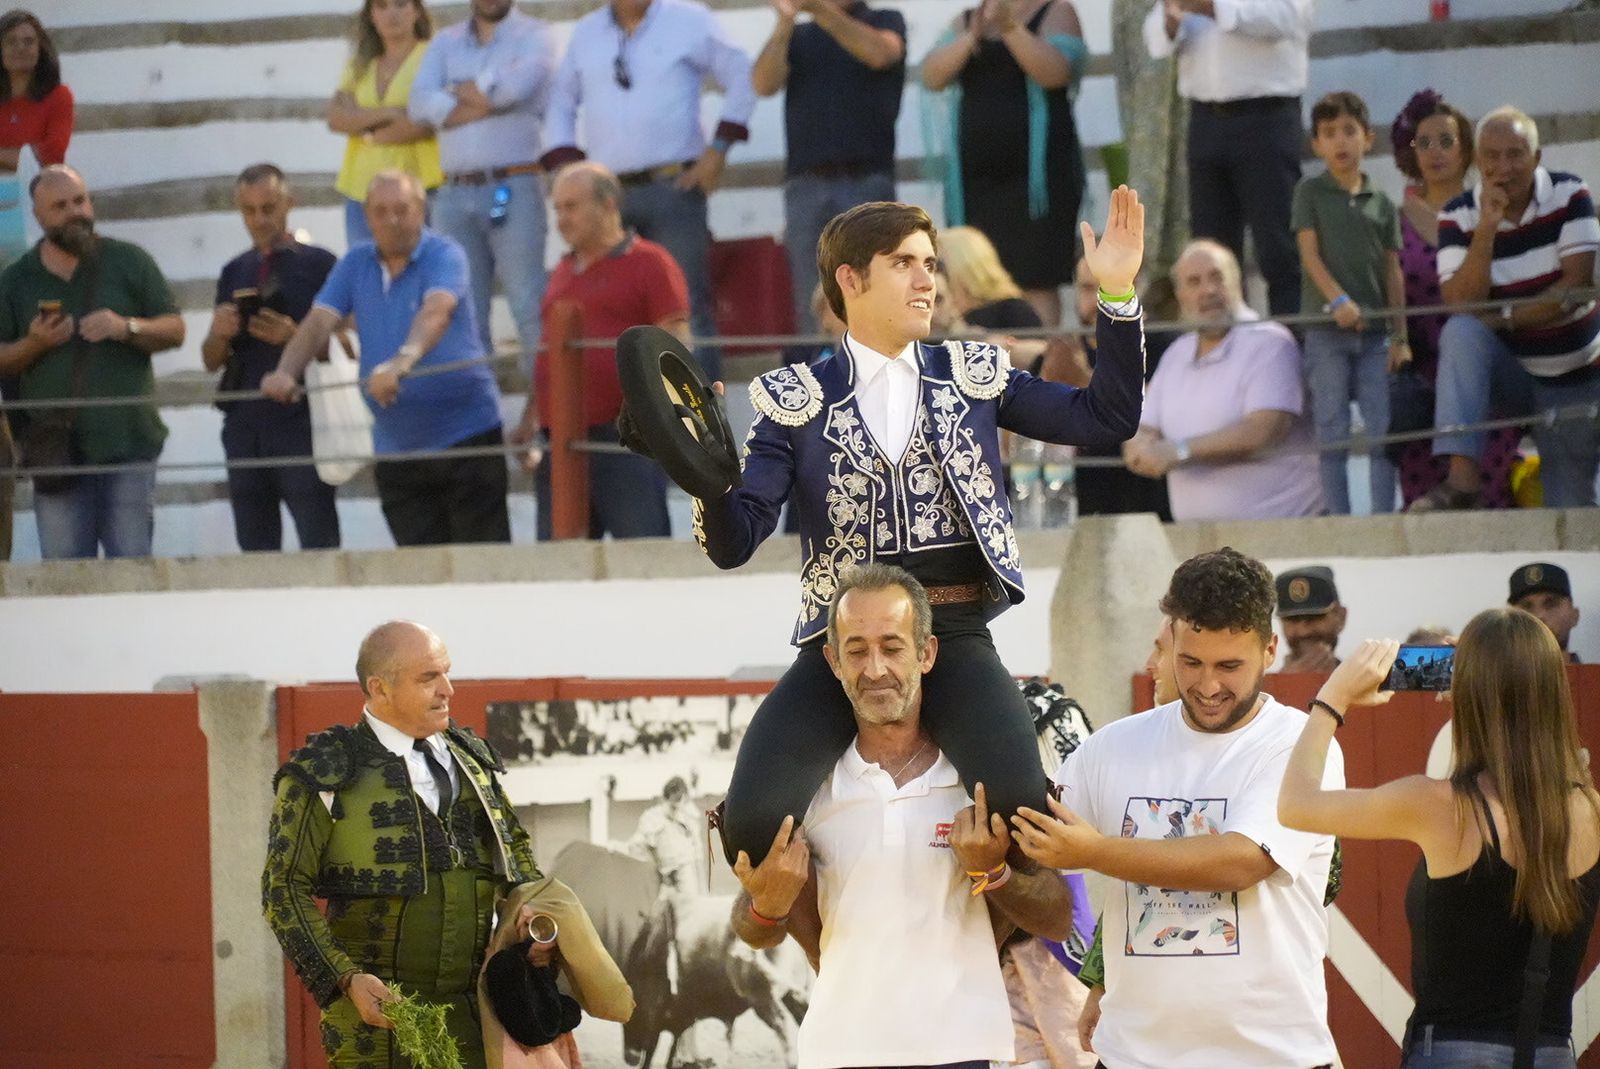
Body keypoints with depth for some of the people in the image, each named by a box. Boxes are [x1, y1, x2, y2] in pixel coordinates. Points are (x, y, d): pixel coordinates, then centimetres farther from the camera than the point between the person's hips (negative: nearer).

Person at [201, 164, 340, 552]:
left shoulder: (318, 264, 3)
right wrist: (218, 334, -4)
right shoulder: (234, 273, 17)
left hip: (300, 421, -5)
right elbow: (211, 360, 19)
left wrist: (294, 337, -17)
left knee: (318, 544, -10)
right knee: (255, 547, 5)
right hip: (245, 423, 5)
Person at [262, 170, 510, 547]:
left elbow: (435, 312, -27)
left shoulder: (444, 256, -8)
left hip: (466, 434, -5)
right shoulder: (355, 264, 8)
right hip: (395, 446, 5)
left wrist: (401, 363, -47)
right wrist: (286, 373, -23)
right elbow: (318, 322, -2)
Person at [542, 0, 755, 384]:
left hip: (673, 189, -4)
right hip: (606, 192, 4)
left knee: (688, 308, -7)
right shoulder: (587, 32, 14)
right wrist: (565, 163, 8)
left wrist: (719, 148, -6)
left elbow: (742, 77, 2)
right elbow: (562, 100, 22)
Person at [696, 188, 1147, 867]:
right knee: (754, 825, -22)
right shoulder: (797, 399, 8)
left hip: (956, 638, 1)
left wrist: (1117, 294, 0)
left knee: (1019, 806, -27)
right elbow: (733, 543, 2)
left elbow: (1108, 417, 10)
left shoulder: (972, 375, 14)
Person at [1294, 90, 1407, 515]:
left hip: (1375, 333, 3)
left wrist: (1400, 337, 4)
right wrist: (1338, 300, -20)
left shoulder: (1383, 204, 12)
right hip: (1326, 332, -3)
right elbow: (1309, 252, -4)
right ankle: (1338, 520, -3)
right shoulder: (1310, 192, 5)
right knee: (1332, 432, -3)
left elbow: (1393, 272, 11)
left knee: (1383, 430, -2)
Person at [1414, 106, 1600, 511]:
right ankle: (1461, 476, -38)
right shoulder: (1458, 217, -10)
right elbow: (1461, 307, -20)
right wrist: (1487, 228, -28)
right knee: (1462, 332, -31)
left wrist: (1505, 319, -19)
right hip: (1511, 370, 0)